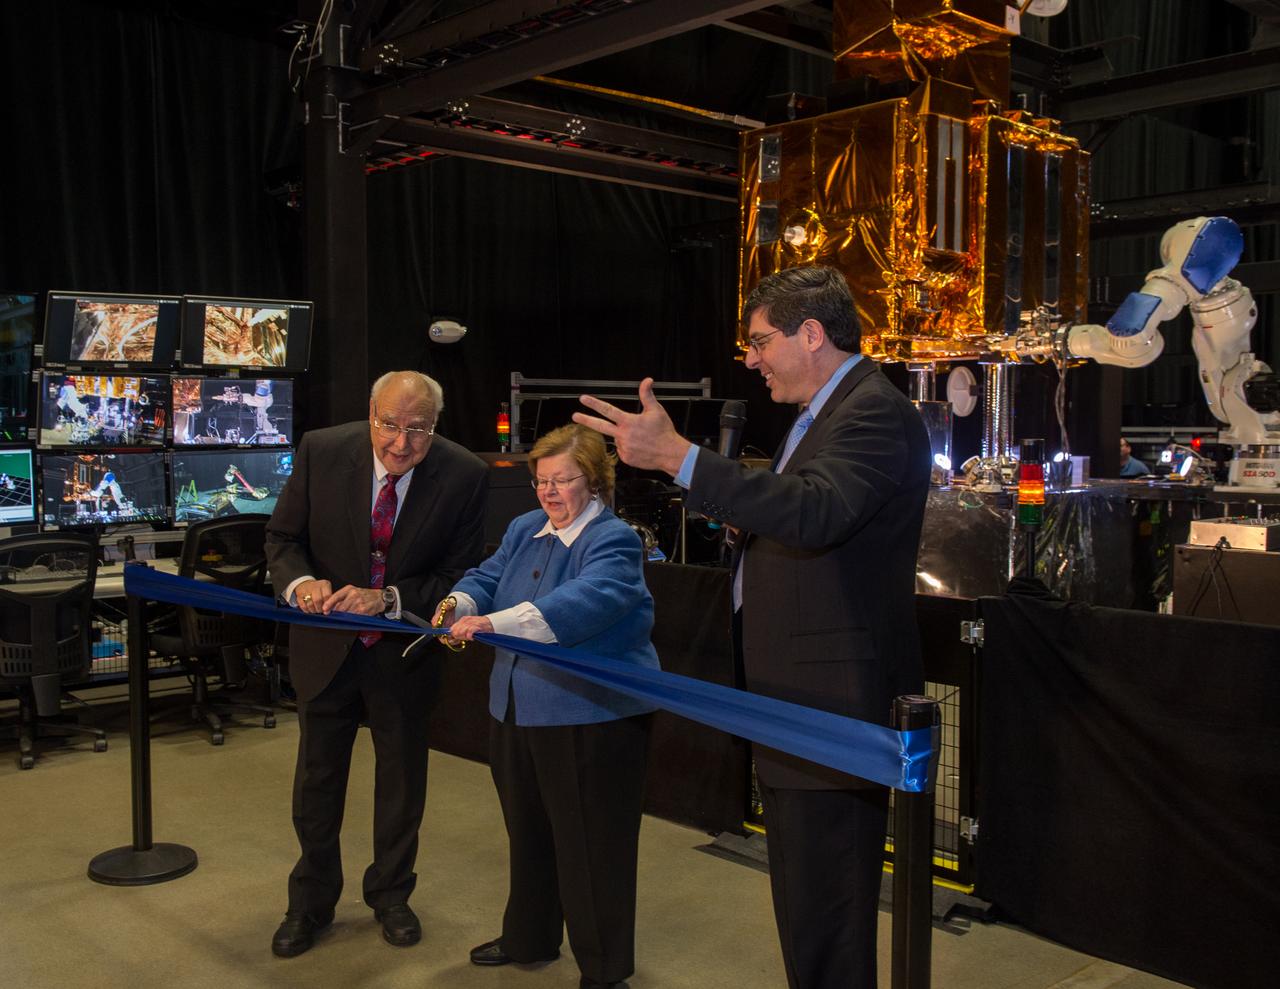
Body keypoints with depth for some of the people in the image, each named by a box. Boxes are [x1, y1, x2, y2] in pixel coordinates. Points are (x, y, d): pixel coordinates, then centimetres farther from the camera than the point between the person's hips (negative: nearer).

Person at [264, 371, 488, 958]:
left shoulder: (464, 476, -18)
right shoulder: (321, 451, -15)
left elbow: (460, 574, -13)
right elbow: (282, 537, -5)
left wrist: (388, 599, -27)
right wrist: (300, 582, -26)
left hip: (404, 650, 0)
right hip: (326, 644, 1)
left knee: (402, 778, 17)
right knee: (317, 777, 15)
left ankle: (390, 895, 40)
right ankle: (311, 903, 36)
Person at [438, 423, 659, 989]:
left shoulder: (613, 540, -15)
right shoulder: (525, 530, 11)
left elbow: (584, 600, -32)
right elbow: (488, 578, 5)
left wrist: (496, 623, -43)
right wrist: (460, 604, -19)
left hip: (591, 716, -7)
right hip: (517, 710, 7)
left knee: (590, 846, 2)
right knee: (528, 833, 21)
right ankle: (528, 938, 40)